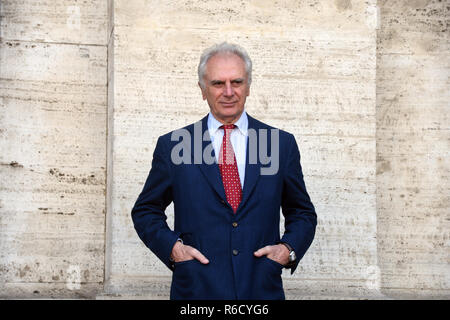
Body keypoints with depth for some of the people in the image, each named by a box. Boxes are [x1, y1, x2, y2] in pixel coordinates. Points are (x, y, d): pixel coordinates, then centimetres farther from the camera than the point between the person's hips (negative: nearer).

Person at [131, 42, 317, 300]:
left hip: (263, 289, 1)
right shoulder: (172, 146, 2)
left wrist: (289, 249, -5)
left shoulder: (282, 144, 5)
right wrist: (171, 246, -7)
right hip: (196, 288, -1)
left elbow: (302, 213, 13)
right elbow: (146, 211, 10)